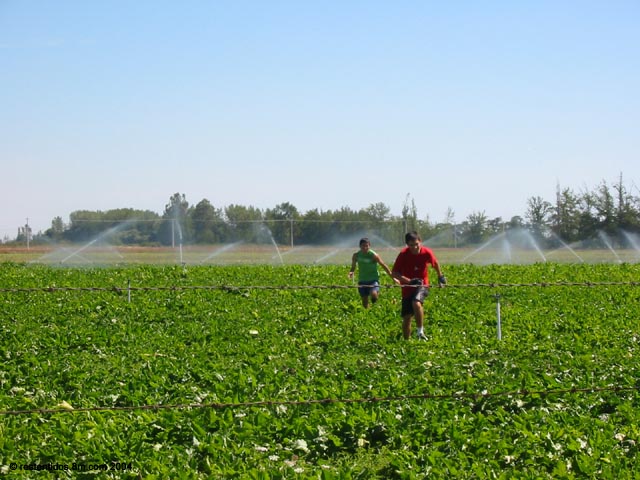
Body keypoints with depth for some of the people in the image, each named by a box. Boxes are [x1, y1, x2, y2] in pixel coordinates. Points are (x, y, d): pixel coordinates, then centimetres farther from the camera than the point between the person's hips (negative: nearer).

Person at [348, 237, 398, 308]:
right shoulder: (356, 256, -2)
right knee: (365, 303, 5)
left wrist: (393, 278, -3)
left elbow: (384, 266, -5)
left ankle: (377, 293, 5)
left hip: (373, 280, -4)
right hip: (362, 281, 4)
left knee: (373, 294, -30)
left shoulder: (374, 255, -13)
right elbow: (353, 267, 13)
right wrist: (351, 272, -11)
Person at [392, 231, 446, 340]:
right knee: (406, 317, 4)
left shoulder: (427, 252, -13)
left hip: (422, 285, -2)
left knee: (416, 303, -33)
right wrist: (409, 281, -28)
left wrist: (440, 277, 23)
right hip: (408, 288, 2)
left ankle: (420, 331, -23)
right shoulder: (403, 254, -16)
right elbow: (395, 273, -15)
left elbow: (435, 263, 9)